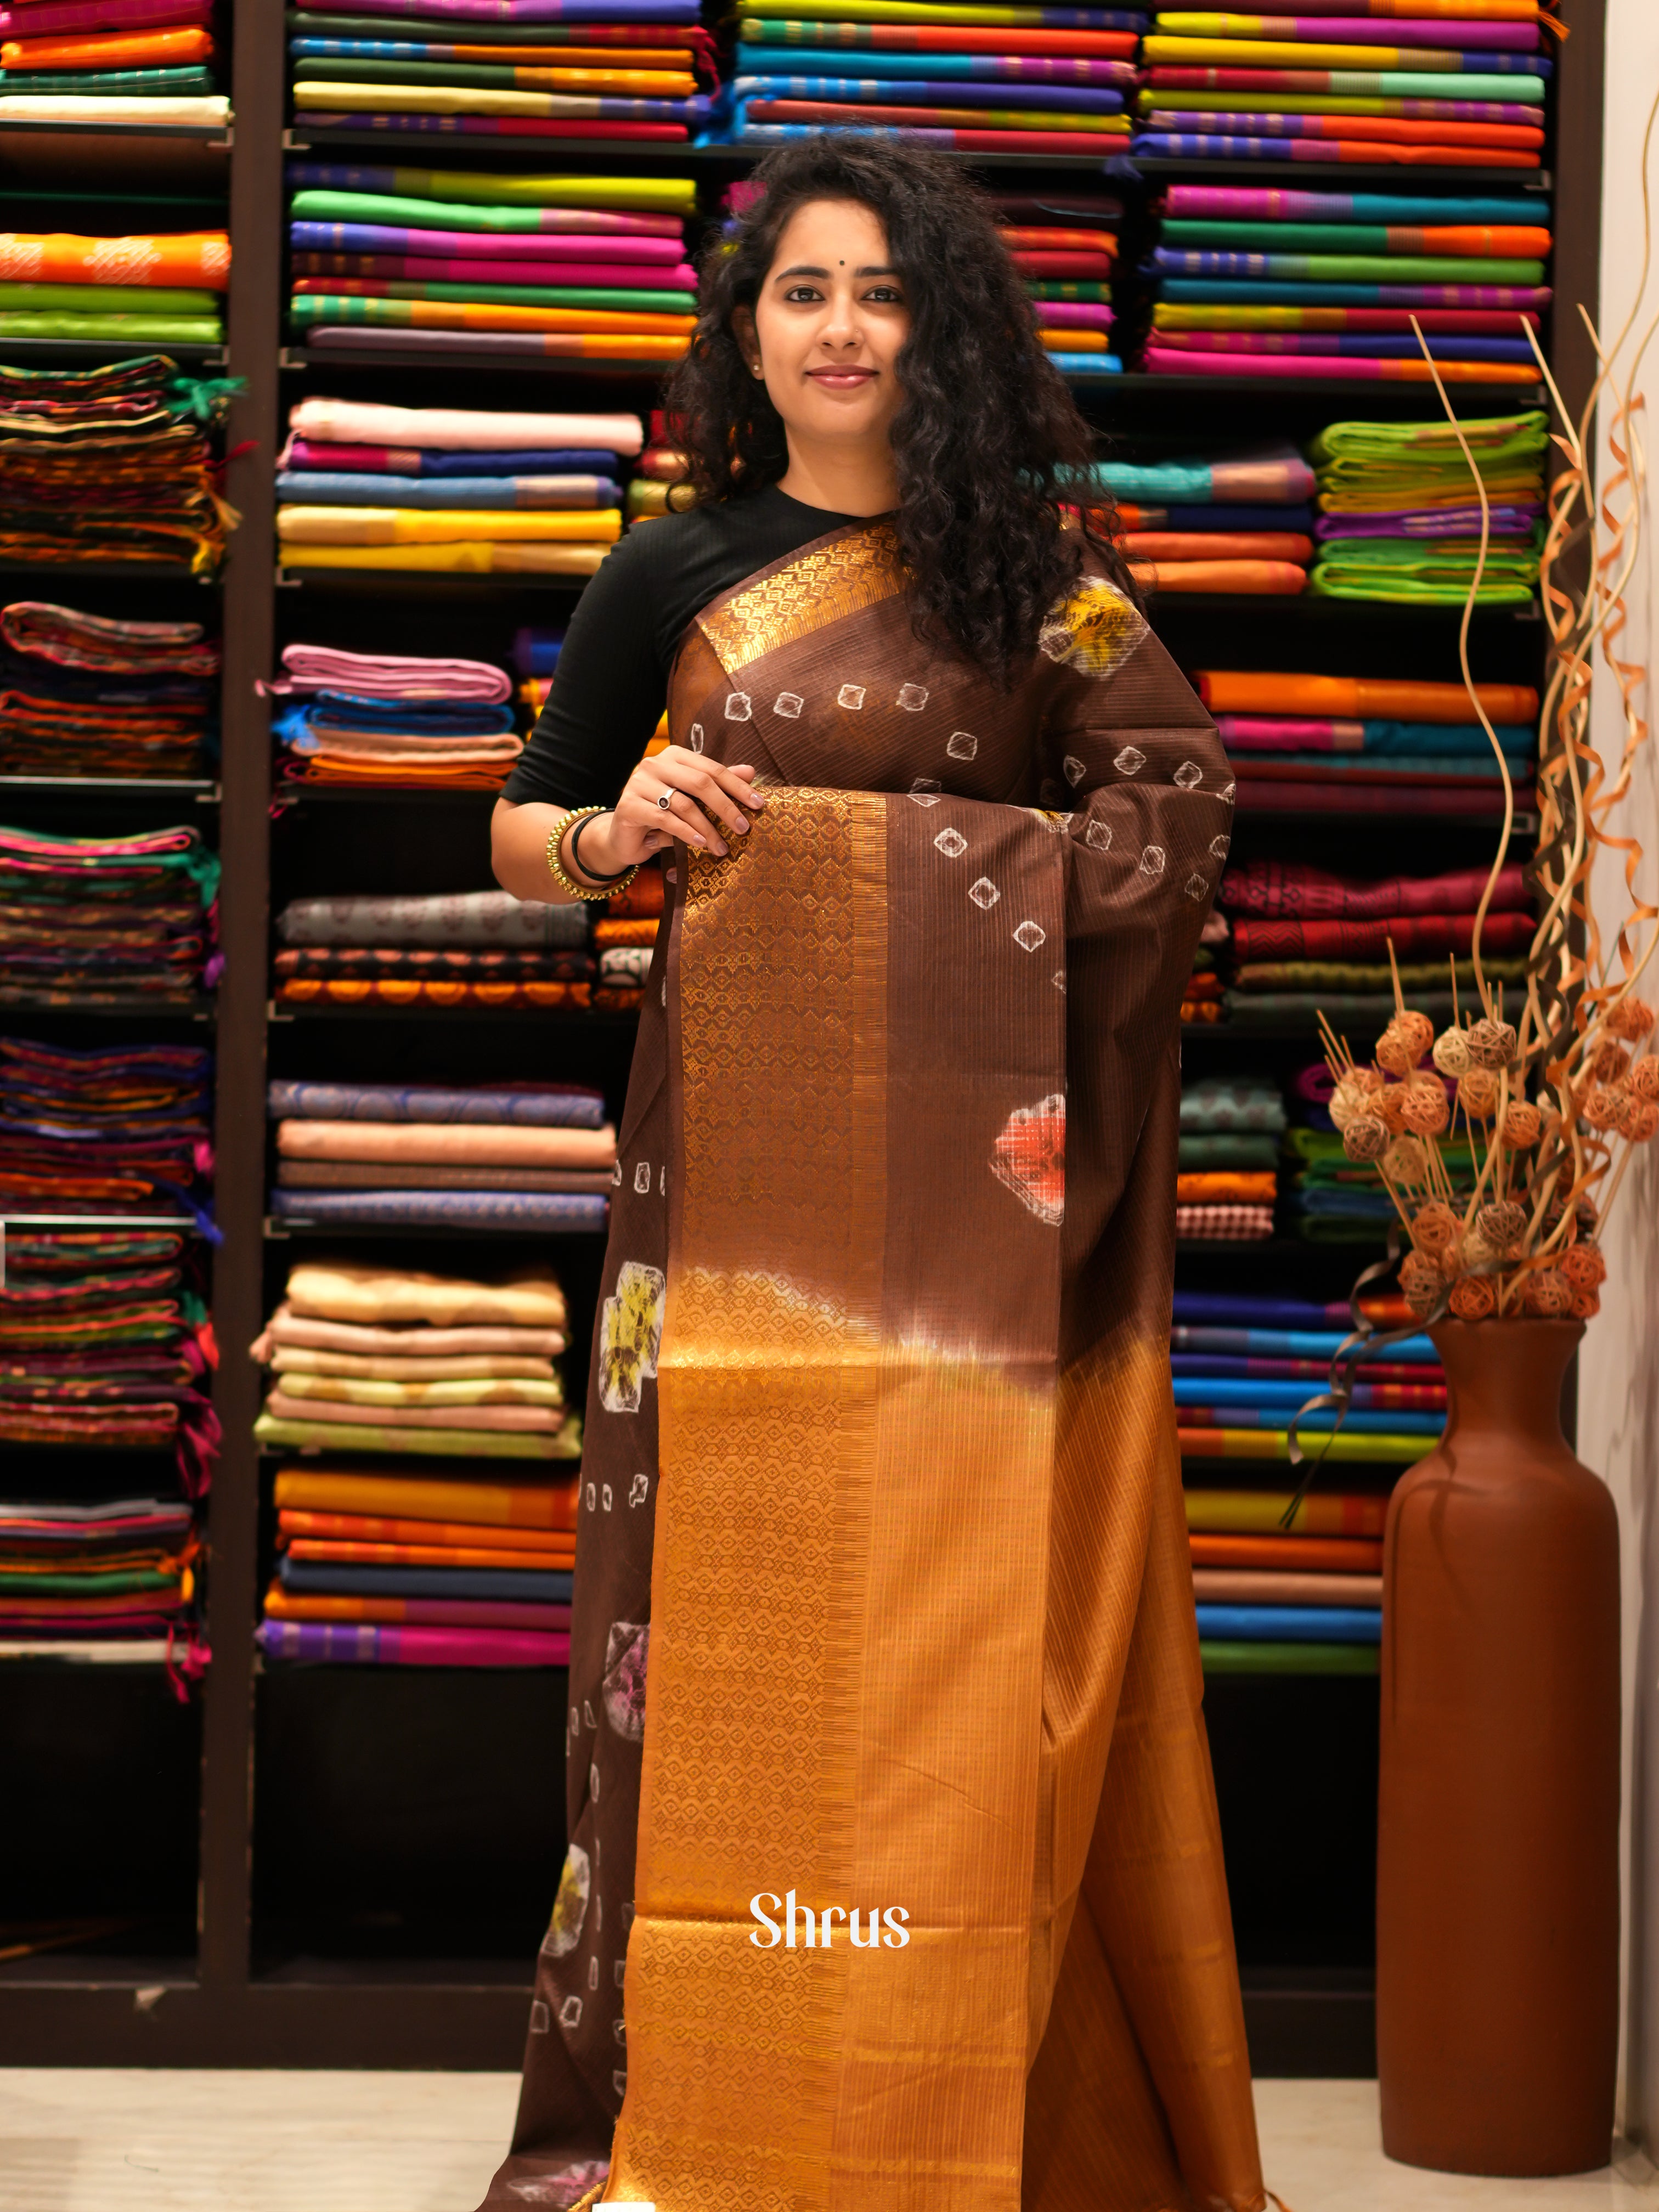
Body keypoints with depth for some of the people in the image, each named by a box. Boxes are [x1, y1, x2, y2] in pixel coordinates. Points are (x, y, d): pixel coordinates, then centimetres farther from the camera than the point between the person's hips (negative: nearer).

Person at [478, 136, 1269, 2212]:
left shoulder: (1031, 569, 8)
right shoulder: (676, 573, 10)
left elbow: (1181, 793, 11)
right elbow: (517, 834, 15)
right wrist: (615, 832, -6)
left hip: (978, 1163, -1)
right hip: (742, 1143, 1)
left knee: (970, 1608, -3)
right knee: (724, 1578, -2)